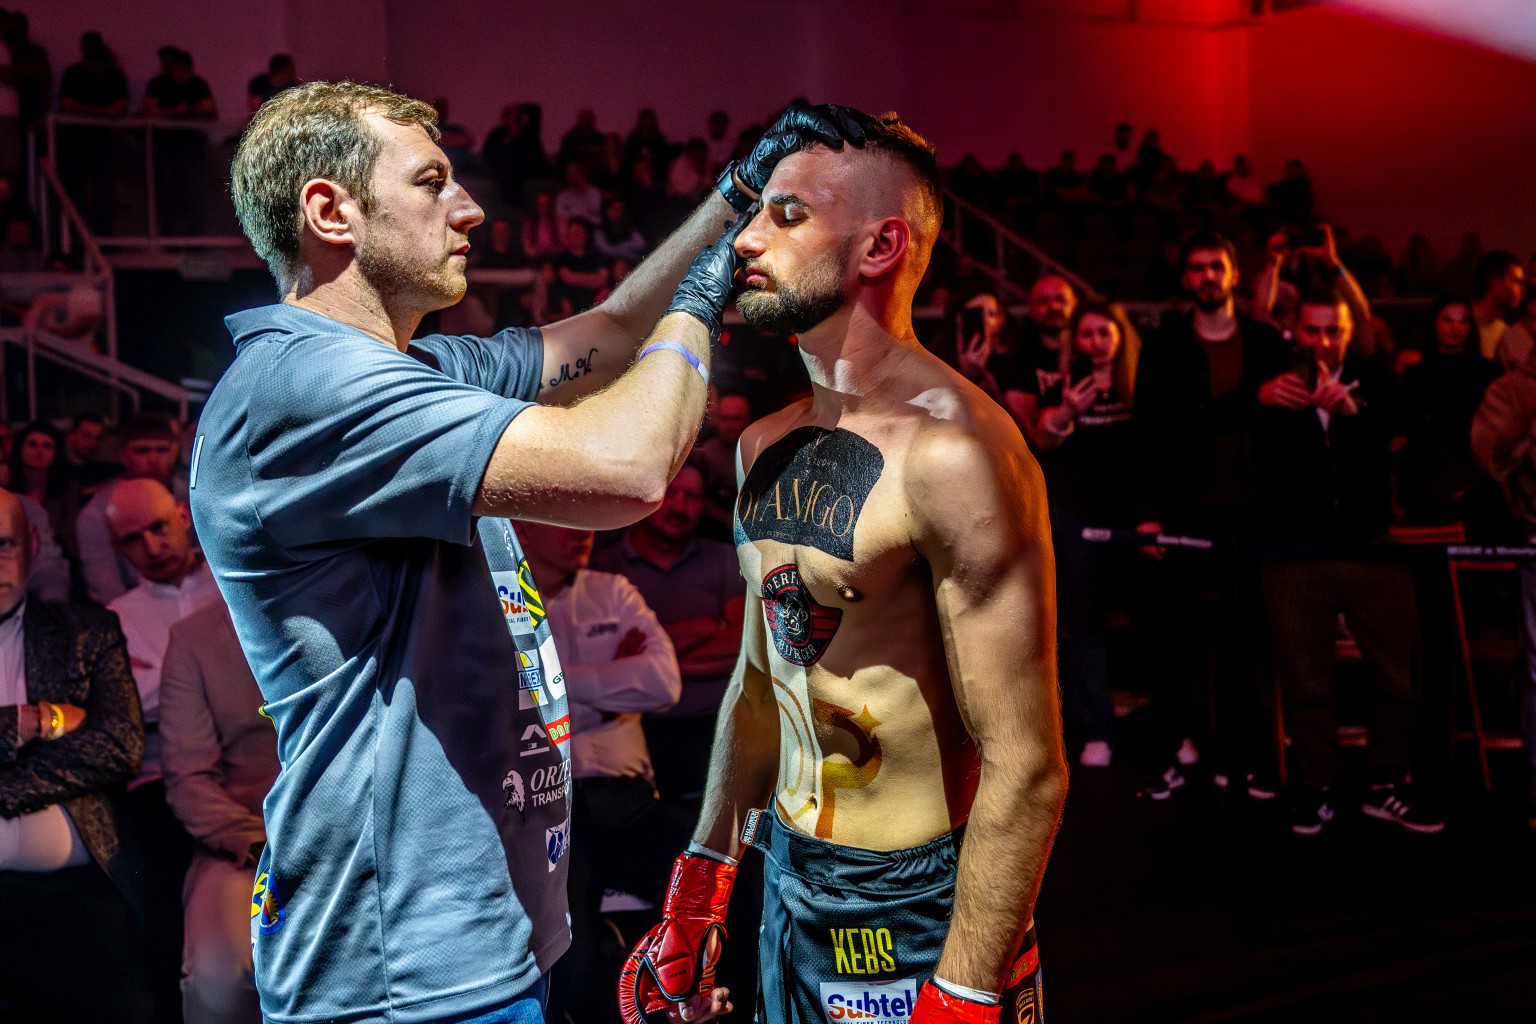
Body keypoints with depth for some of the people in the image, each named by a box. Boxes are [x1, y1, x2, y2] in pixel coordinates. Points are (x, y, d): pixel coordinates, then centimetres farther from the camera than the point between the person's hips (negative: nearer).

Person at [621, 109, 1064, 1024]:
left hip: (919, 911, -7)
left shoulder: (952, 454, -21)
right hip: (788, 883, 8)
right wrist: (701, 886, 15)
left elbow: (1026, 770, -22)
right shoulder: (767, 445, 5)